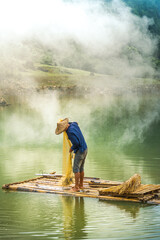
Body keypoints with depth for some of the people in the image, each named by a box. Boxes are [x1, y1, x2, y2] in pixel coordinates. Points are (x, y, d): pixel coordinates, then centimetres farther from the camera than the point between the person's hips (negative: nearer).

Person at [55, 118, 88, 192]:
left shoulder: (70, 132, -27)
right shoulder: (73, 124, 1)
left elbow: (76, 143, -24)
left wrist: (72, 148, -4)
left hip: (80, 151, -10)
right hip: (85, 148, 10)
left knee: (76, 168, -4)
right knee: (80, 168, 17)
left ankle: (76, 187, -2)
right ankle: (81, 185, 25)